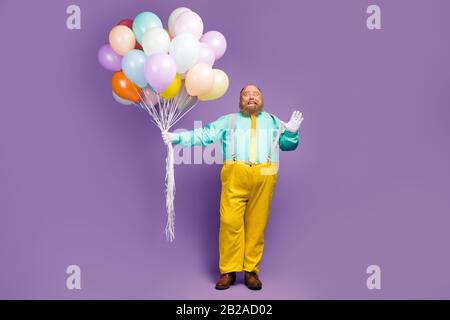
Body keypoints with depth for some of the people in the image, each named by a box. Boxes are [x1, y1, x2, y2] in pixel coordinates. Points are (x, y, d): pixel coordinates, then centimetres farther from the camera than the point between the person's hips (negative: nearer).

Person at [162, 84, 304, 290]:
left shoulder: (273, 121, 24)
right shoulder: (228, 121, 20)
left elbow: (288, 144, 18)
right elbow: (203, 135, 11)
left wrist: (292, 133, -3)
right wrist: (177, 137, 1)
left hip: (264, 177, 1)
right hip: (235, 175, -1)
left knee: (256, 224, -1)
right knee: (230, 222, -8)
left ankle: (251, 271, 5)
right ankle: (228, 271, -1)